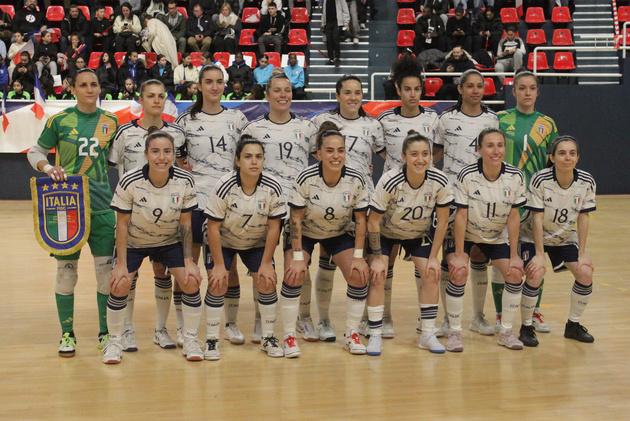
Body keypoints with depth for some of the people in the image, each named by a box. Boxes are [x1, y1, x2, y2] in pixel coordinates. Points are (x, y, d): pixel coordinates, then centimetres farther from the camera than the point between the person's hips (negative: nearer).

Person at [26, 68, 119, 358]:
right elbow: (35, 152, 5)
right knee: (66, 269, 2)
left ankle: (105, 332, 16)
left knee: (107, 268, 3)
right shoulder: (60, 120, -1)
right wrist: (48, 167, -11)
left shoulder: (110, 121, 7)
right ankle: (67, 334, 15)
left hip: (101, 204, 2)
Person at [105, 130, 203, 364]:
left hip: (170, 241, 2)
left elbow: (185, 223, -9)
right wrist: (121, 264, -17)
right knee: (120, 285, -17)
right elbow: (122, 223, -16)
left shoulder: (185, 182, -19)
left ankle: (190, 340, 6)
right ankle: (115, 341, 6)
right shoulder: (129, 182, -25)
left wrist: (189, 261, -11)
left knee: (191, 282, -14)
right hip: (134, 242, -1)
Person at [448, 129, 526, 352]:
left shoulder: (515, 177, -15)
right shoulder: (467, 175, -23)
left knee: (515, 274, -10)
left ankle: (506, 331, 8)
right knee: (458, 273, -22)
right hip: (465, 234, -3)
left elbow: (513, 216, -9)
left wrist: (514, 255, -9)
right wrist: (458, 255, -21)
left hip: (497, 237, 3)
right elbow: (461, 215, -20)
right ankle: (454, 332, -5)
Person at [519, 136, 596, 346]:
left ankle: (573, 325, 12)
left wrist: (582, 253, -8)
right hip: (535, 237, -4)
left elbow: (583, 218, -8)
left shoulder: (587, 182, -15)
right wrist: (539, 254, -22)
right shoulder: (540, 180, -26)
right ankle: (526, 327, -5)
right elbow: (537, 218, -22)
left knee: (586, 274, -10)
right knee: (536, 274, -24)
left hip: (566, 238, 4)